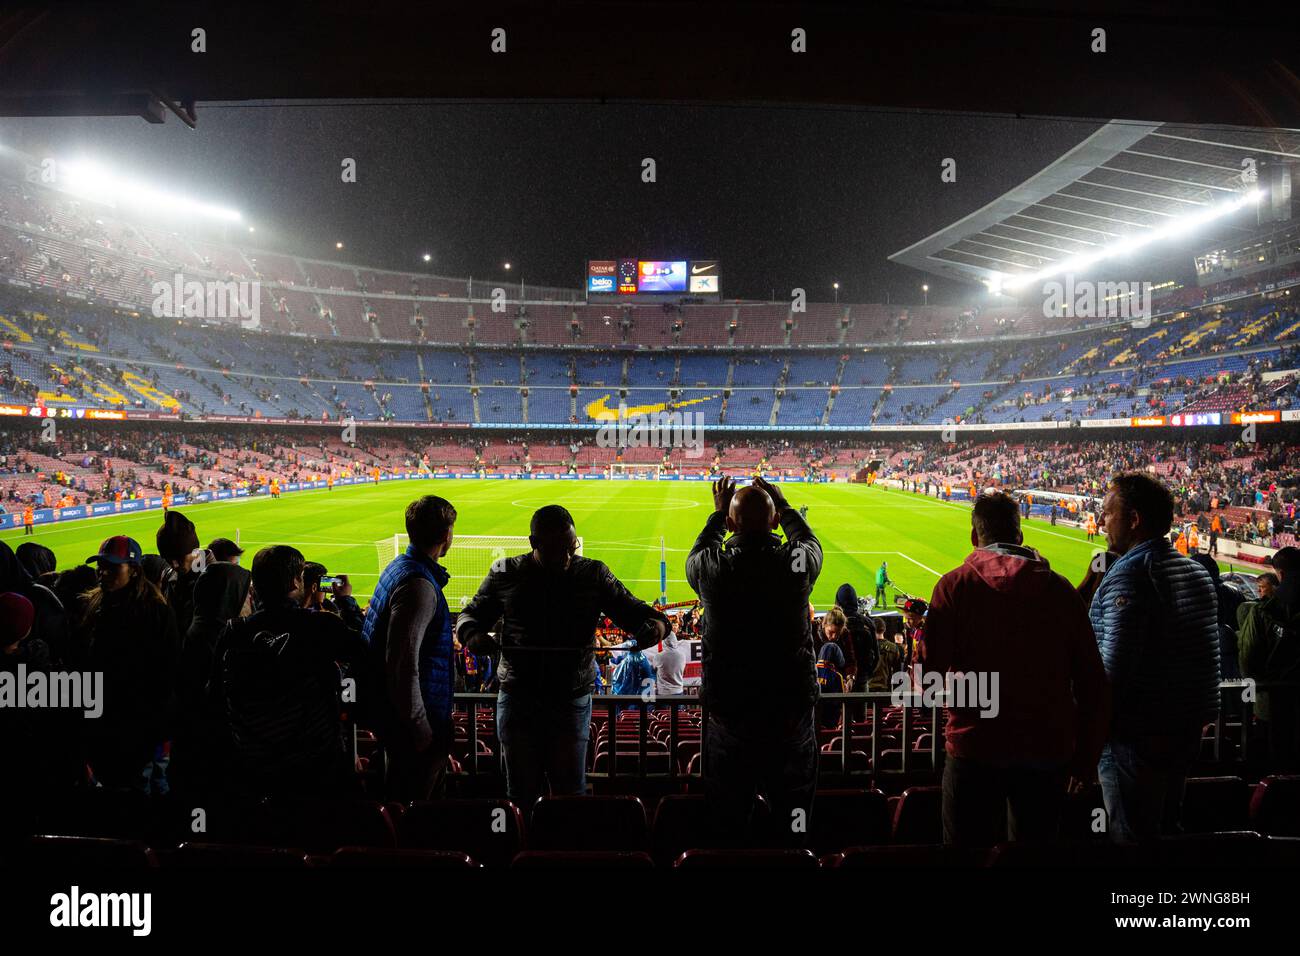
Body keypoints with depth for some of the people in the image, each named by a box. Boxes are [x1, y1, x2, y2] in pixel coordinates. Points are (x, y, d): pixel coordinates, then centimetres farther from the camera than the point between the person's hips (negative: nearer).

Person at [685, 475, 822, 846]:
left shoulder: (711, 567, -13)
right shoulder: (798, 562, -11)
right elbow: (811, 543, 14)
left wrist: (718, 512, 25)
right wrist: (782, 504, 26)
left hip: (728, 714, 0)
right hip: (793, 712, 1)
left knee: (726, 821, 15)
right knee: (794, 815, 17)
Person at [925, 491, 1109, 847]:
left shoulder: (955, 585, -6)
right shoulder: (1059, 588, 3)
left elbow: (931, 675, -11)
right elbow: (1092, 682, 3)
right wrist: (1085, 760, 11)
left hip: (975, 748, -3)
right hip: (1048, 750, 3)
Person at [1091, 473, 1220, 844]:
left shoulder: (1127, 575, -20)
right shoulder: (1197, 573, 8)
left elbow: (1113, 669, -23)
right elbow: (1206, 656, 14)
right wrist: (1198, 718, 22)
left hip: (1136, 738, -9)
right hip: (1186, 730, 9)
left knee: (1133, 839, 3)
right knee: (1168, 829, 22)